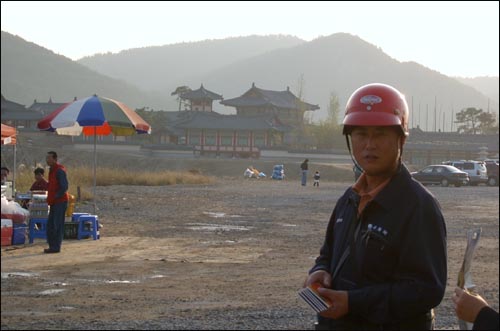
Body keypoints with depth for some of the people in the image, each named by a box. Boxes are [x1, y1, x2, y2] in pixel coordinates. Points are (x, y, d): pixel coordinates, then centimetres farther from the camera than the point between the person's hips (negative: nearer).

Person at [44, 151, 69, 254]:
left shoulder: (59, 170, -13)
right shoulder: (52, 170, 17)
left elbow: (64, 187, -20)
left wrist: (55, 197, -18)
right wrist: (50, 198, 15)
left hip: (60, 202, -10)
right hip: (54, 202, 10)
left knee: (58, 225, -8)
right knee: (50, 225, 12)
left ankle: (56, 247, -5)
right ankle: (52, 246, 18)